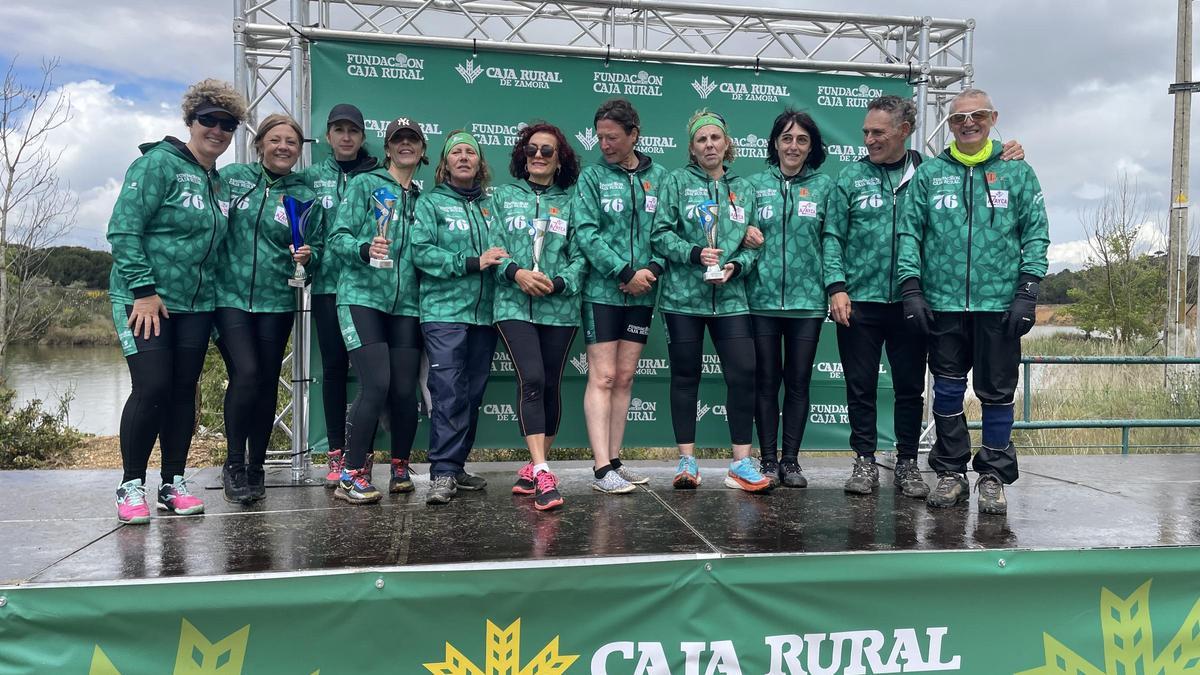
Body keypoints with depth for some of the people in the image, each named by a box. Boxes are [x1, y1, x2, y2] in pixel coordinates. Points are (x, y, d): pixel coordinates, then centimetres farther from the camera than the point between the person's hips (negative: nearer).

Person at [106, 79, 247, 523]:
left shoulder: (220, 183, 13)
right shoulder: (159, 163, -8)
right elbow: (123, 228, -14)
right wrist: (144, 290, -19)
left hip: (195, 304, 7)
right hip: (144, 300, -6)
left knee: (184, 391, 7)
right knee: (152, 388, -10)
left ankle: (174, 485, 17)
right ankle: (131, 486, 5)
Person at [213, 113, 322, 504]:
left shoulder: (305, 197, 6)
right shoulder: (232, 177, 4)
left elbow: (316, 254, 9)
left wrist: (306, 257, -14)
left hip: (276, 301, 2)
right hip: (230, 296, -2)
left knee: (267, 383, 6)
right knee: (246, 374, -15)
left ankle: (256, 467, 22)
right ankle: (234, 464, 3)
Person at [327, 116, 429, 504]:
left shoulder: (423, 199, 18)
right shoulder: (365, 184, 5)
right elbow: (339, 237, -3)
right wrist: (365, 249, -21)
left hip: (406, 304, 4)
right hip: (362, 297, -4)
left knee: (404, 389, 1)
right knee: (376, 385, -14)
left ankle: (400, 469, 20)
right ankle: (351, 475, -1)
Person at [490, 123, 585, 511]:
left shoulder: (571, 202, 9)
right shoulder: (504, 196, 12)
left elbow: (579, 257, 3)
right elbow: (493, 247, 3)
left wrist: (557, 283, -15)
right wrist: (516, 272, -15)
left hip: (559, 307, 1)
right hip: (514, 304, -1)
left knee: (550, 386, 7)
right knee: (531, 380, -16)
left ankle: (534, 468, 22)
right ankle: (542, 474, -19)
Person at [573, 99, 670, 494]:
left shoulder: (658, 176, 9)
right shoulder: (592, 177, 1)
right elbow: (586, 233, -8)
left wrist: (652, 270, -12)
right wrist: (625, 273, -15)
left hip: (641, 294, 3)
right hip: (601, 291, -3)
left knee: (624, 378, 8)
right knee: (602, 377, -6)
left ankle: (614, 460, 16)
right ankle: (602, 469, -6)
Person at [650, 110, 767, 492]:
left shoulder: (743, 189, 14)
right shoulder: (678, 182, 4)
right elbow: (660, 234, -3)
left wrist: (736, 265, -8)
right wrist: (694, 253, -17)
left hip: (730, 298, 2)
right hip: (683, 296, -2)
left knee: (743, 374, -5)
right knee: (685, 376, 5)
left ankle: (741, 464, 5)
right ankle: (687, 461, 13)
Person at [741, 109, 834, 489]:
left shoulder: (824, 186, 5)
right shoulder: (756, 184, 7)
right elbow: (742, 232, 12)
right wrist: (746, 235, -11)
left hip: (807, 299, 0)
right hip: (763, 298, 0)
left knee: (798, 382, 6)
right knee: (766, 381, 5)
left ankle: (791, 461, 16)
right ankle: (768, 461, 14)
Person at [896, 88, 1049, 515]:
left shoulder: (1017, 173, 7)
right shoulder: (930, 174, 8)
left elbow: (1036, 235, 4)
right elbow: (909, 231, 5)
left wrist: (1027, 292, -6)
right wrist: (911, 287, -4)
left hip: (1000, 304, -1)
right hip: (943, 303, 1)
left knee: (997, 393, 5)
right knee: (947, 391, 7)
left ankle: (994, 476, 17)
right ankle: (951, 472, 19)